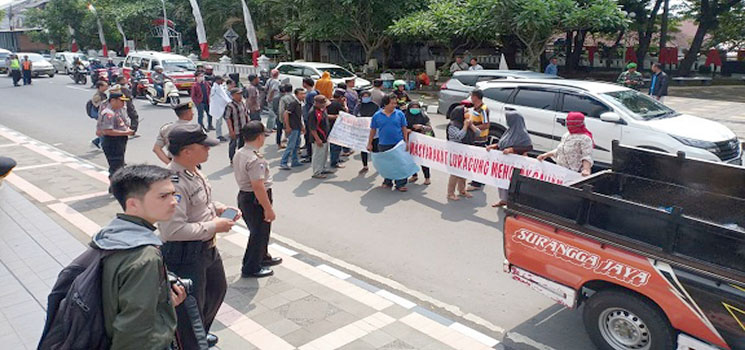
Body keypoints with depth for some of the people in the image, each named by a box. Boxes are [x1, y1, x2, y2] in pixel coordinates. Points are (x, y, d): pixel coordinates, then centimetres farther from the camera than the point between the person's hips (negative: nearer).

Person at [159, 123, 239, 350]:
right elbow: (174, 230, -34)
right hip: (184, 256, -11)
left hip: (207, 247, 11)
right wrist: (214, 227, -24)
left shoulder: (194, 172, 1)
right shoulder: (173, 182, -30)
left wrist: (219, 208, 0)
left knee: (218, 288, 29)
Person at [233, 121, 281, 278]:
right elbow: (258, 187, -29)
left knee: (260, 231, 26)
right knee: (259, 233, 6)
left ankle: (262, 257, 45)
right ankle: (251, 269, 19)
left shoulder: (239, 153, 5)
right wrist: (268, 209, -23)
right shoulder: (256, 160, -26)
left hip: (243, 195, 10)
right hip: (255, 200, -10)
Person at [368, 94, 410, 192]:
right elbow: (373, 130, 6)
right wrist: (369, 144, 7)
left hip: (398, 144, -1)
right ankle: (388, 182, 31)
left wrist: (406, 142, 1)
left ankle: (400, 184, 7)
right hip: (383, 145, 1)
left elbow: (404, 129, 4)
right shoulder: (377, 115, -1)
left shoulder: (400, 114, -2)